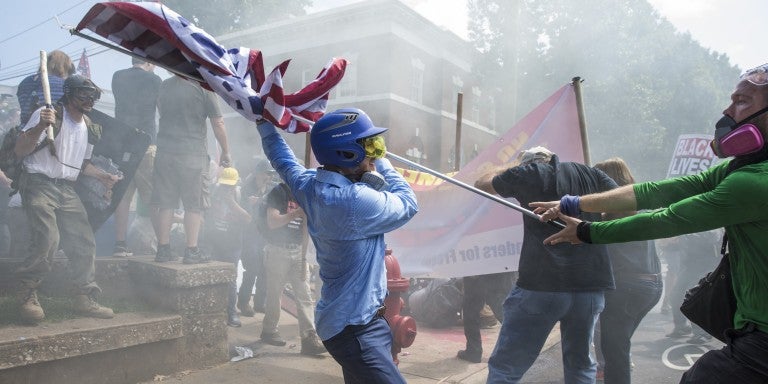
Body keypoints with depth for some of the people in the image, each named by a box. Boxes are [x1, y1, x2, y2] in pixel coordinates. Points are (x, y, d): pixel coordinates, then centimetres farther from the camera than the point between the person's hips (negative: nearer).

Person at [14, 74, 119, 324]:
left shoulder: (90, 129, 13)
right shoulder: (49, 115, -8)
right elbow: (20, 151, -14)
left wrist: (103, 177, 10)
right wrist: (40, 127, -29)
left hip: (67, 189, 7)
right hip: (39, 184, -7)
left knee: (84, 242, 1)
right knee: (48, 238, -24)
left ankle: (85, 299, 10)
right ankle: (27, 296, -7)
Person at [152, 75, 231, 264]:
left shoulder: (163, 86, 9)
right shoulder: (203, 87, -5)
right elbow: (218, 124, -5)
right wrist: (225, 152, 4)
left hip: (165, 152, 5)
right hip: (193, 154, -4)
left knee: (165, 204, 8)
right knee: (194, 205, 2)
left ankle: (163, 249, 12)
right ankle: (191, 251, 3)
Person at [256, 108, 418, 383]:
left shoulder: (308, 186, 0)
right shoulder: (357, 201, -25)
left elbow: (282, 159, 21)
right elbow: (408, 204, -9)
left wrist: (264, 120, 35)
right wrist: (380, 162, 0)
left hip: (348, 319, 10)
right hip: (355, 327, -9)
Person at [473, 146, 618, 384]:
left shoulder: (527, 174, 5)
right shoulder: (590, 173, 14)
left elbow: (481, 183, 19)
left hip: (541, 285, -4)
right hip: (591, 286, 4)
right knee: (580, 365, 21)